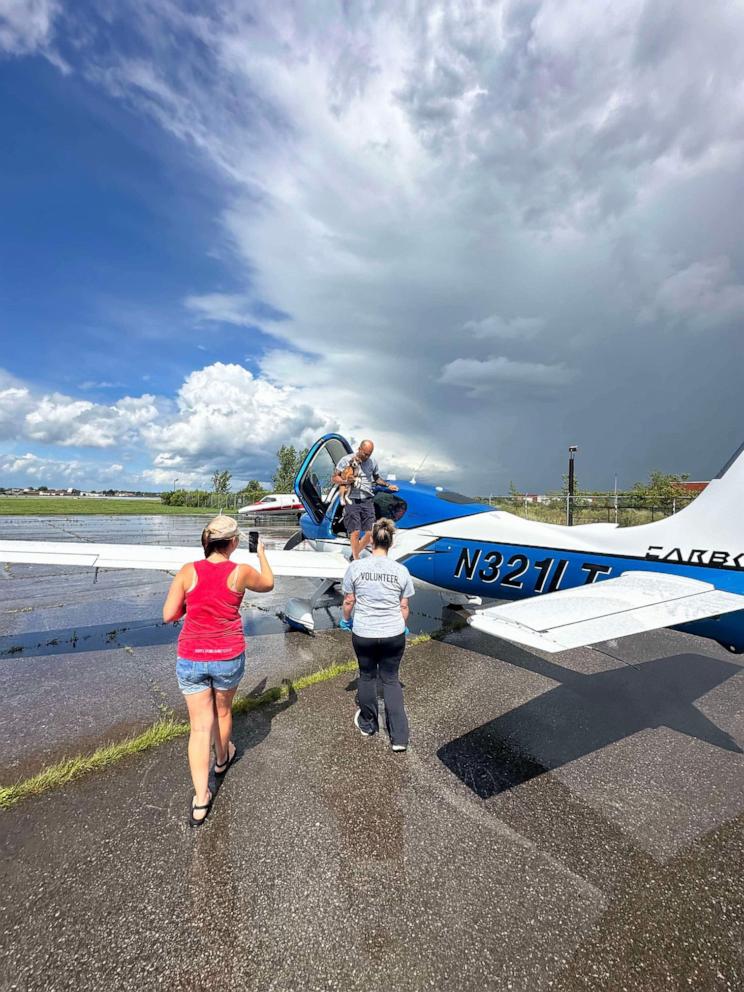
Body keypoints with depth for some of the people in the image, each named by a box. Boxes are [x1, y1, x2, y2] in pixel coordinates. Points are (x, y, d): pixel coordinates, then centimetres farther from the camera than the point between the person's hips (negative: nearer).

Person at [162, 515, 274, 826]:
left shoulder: (188, 572, -12)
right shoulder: (241, 573, -15)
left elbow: (168, 615, -7)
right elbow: (269, 583, 6)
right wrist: (261, 553, 19)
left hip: (191, 659, 0)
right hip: (229, 657, 0)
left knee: (200, 726, 10)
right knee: (222, 711, 25)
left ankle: (200, 801, 13)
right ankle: (222, 758, 51)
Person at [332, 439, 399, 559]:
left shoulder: (372, 461, 10)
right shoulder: (347, 459, -1)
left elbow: (376, 478, 24)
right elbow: (334, 478, 0)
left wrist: (388, 485, 8)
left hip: (367, 500, 4)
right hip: (352, 501, -3)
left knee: (370, 533, 0)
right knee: (355, 532, -9)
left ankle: (355, 554, 24)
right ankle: (356, 560, 9)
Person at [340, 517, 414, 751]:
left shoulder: (355, 567, -10)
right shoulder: (401, 570, -8)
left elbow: (348, 602, -2)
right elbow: (404, 606, 1)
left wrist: (345, 619, 18)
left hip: (363, 634, 0)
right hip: (393, 635, 0)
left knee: (367, 676, 22)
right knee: (391, 679, 17)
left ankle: (367, 724, 42)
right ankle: (399, 737, 18)